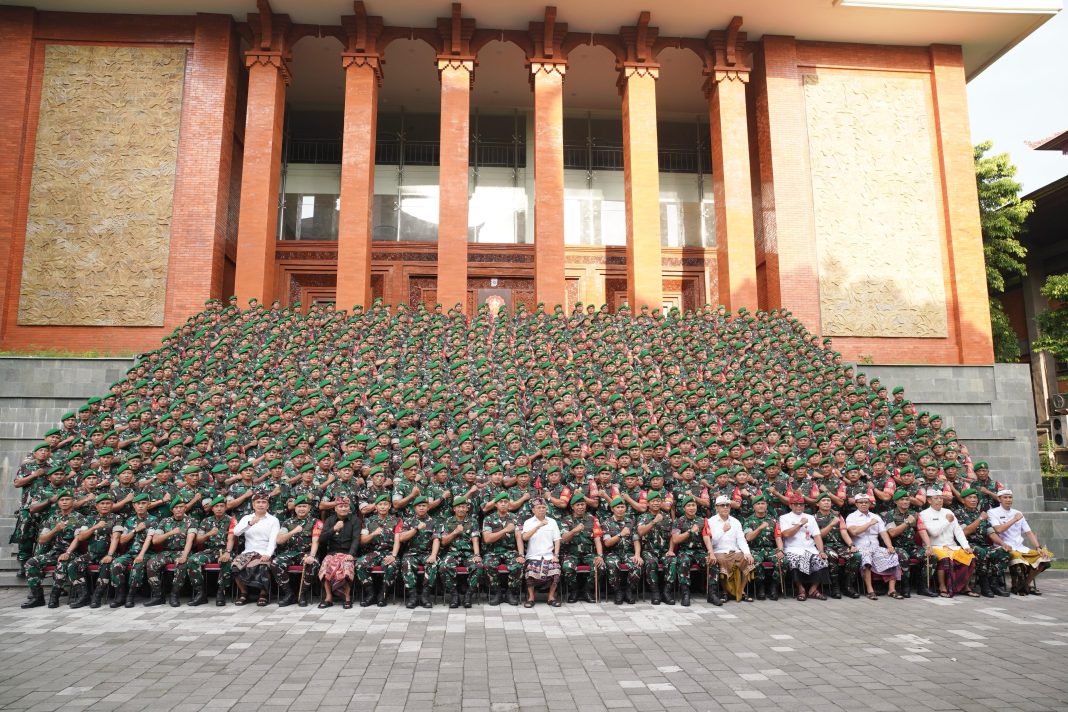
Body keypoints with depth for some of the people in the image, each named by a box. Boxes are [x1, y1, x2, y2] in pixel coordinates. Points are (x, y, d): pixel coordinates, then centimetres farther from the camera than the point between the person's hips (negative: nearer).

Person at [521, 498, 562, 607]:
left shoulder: (552, 522, 14)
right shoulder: (528, 522, 8)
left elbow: (557, 540, 10)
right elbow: (525, 537, -11)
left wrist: (556, 555, -4)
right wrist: (538, 526, -21)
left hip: (549, 556, 2)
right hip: (533, 557, -1)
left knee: (556, 570, -27)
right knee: (531, 571, -31)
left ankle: (551, 596, -5)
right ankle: (531, 597, -9)